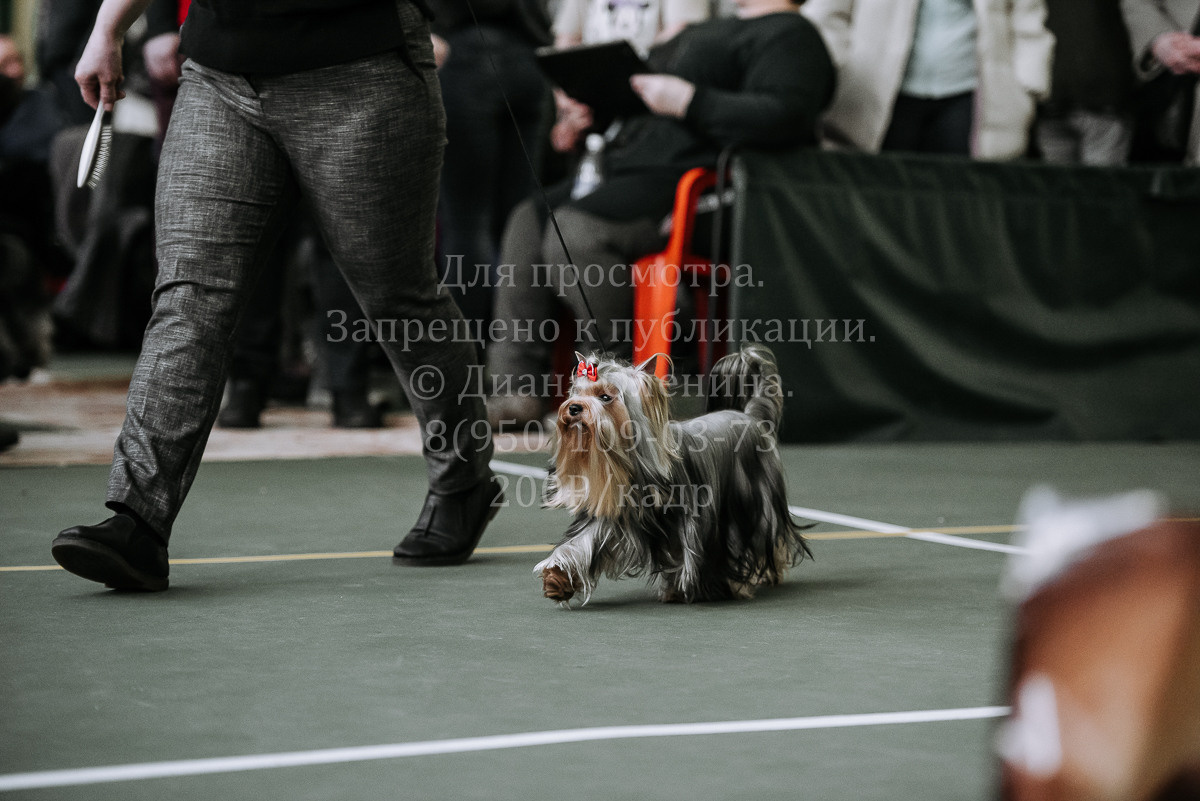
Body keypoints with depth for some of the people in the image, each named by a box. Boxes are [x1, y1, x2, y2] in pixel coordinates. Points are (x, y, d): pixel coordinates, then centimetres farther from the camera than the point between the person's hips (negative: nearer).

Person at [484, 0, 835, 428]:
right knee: (529, 219, 2)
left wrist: (686, 100, -19)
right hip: (634, 168, 11)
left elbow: (784, 116, -23)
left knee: (574, 230, -28)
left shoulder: (789, 35, -6)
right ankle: (515, 385, -5)